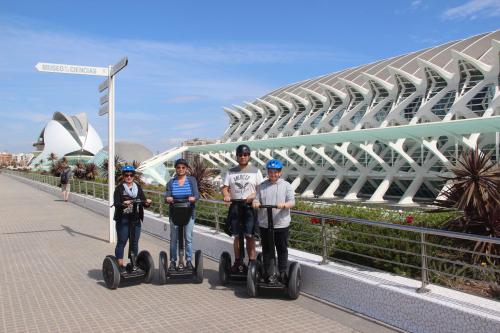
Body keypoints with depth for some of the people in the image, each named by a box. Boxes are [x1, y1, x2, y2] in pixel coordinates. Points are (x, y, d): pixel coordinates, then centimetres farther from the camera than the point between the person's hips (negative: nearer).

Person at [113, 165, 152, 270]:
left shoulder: (138, 187, 11)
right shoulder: (119, 188, -1)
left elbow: (143, 201, 6)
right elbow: (116, 203, -12)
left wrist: (147, 202, -16)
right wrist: (123, 204, -32)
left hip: (136, 219, 4)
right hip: (123, 220, -3)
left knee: (135, 242, 9)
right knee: (122, 242, -1)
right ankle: (120, 265, 4)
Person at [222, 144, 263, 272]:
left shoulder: (255, 171, 4)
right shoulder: (231, 172, 11)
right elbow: (225, 187, 7)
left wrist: (254, 195, -19)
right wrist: (226, 195, -15)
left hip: (249, 206, -2)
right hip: (235, 206, 3)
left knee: (249, 236, -6)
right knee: (237, 236, 9)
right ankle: (237, 261, 19)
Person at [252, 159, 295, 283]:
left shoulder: (286, 185, 2)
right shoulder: (262, 186, 9)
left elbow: (292, 201, -7)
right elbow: (257, 200, 7)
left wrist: (284, 205, -28)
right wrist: (255, 203, -17)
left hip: (281, 224, -2)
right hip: (264, 224, 2)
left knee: (282, 249, 6)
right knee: (266, 249, 11)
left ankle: (282, 272, 18)